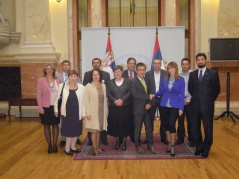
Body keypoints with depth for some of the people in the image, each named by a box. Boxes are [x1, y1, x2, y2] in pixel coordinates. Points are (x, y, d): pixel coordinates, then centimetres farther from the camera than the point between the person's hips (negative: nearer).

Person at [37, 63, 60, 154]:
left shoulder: (57, 80, 3)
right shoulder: (41, 80, -3)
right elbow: (39, 94, -5)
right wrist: (40, 107, -11)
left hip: (56, 107, 2)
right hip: (46, 107, -2)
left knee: (55, 125, 8)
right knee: (47, 126, 7)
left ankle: (55, 144, 18)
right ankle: (49, 145, 18)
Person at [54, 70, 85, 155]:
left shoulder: (81, 87, -4)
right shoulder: (62, 86, -7)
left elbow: (83, 101, 0)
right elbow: (57, 98, 3)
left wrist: (83, 113, 1)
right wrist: (56, 109, 2)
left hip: (77, 113, 3)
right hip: (67, 112, -2)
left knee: (76, 130, 12)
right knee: (69, 130, 4)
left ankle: (72, 146, 29)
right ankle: (67, 148, 20)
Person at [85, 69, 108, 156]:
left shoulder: (103, 86, 7)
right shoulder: (88, 86, -6)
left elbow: (105, 99, 10)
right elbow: (86, 100, -8)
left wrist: (106, 111, 8)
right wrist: (88, 113, -13)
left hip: (102, 112, 4)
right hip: (93, 112, -4)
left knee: (98, 130, 11)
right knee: (94, 131, 0)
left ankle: (97, 147, 22)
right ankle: (94, 148, 12)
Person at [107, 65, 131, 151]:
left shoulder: (127, 81, 4)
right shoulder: (111, 82, 9)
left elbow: (129, 92, -5)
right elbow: (108, 93, 1)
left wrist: (122, 100, -17)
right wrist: (115, 100, -15)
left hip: (125, 107, -1)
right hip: (113, 107, 2)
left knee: (124, 123, 1)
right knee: (115, 124, 3)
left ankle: (124, 142, 14)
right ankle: (117, 141, 18)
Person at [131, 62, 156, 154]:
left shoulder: (147, 80, 11)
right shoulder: (133, 81, -9)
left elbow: (150, 93, 8)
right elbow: (135, 94, -20)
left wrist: (149, 103, -9)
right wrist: (148, 97, -20)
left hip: (147, 108, 5)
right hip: (138, 109, -5)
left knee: (149, 127, 10)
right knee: (138, 128, 7)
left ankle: (150, 145, 24)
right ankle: (138, 145, 22)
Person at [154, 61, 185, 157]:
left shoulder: (181, 80, -4)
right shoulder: (164, 79, 4)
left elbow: (182, 94, -4)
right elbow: (161, 91, 7)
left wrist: (181, 108, -7)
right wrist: (154, 95, -11)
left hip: (175, 106, -3)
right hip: (164, 105, 3)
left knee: (171, 125, -7)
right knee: (166, 124, 10)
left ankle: (172, 146, 8)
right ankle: (169, 143, 26)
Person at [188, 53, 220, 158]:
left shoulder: (213, 73, -2)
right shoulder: (192, 74, 9)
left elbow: (217, 89, 1)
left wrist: (210, 100, 2)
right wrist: (195, 99, 7)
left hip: (207, 105, -3)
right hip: (195, 105, 3)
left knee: (208, 128, 5)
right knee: (196, 128, 8)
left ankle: (206, 149, 19)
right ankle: (199, 147, 23)